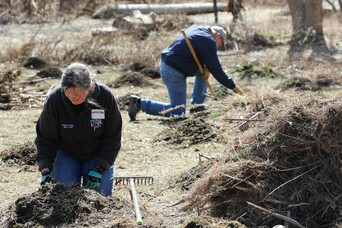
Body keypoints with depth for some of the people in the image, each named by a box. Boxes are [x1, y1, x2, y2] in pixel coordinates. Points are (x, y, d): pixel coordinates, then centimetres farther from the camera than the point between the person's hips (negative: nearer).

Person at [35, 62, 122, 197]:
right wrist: (45, 169, -26)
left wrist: (98, 169, -20)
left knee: (100, 193, -17)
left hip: (98, 155, 0)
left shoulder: (105, 97, -23)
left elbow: (112, 138, -13)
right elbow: (44, 139, -12)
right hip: (65, 154, 0)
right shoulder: (54, 99, -23)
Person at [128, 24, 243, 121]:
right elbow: (216, 70, -14)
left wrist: (204, 69, 8)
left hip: (166, 63, 10)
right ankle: (140, 103, -4)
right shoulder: (208, 41, -13)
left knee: (203, 71, 21)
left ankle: (196, 105, 19)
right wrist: (233, 86, -5)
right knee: (178, 113, -5)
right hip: (173, 72, -10)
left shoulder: (196, 28, 15)